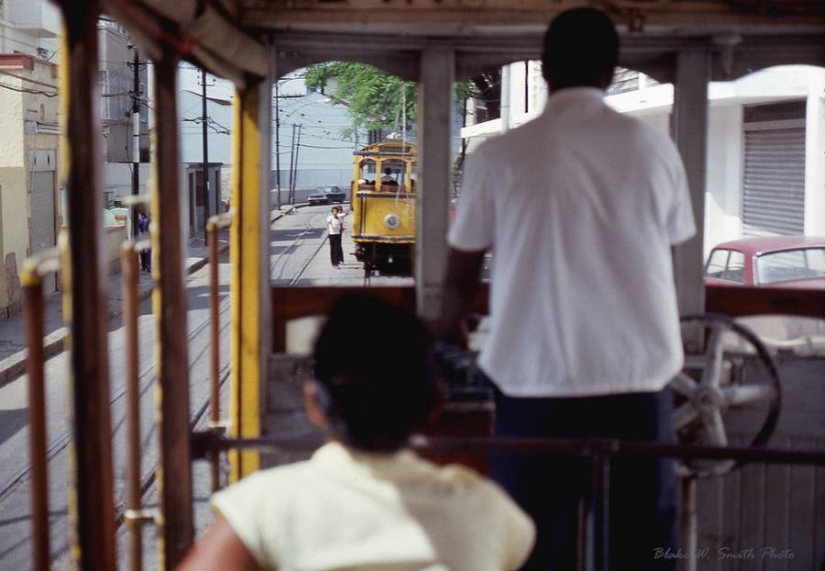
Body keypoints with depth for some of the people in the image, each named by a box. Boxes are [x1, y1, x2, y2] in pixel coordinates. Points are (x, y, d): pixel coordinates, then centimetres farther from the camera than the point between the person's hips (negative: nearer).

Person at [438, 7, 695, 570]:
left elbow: (461, 276, 10)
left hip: (536, 383, -1)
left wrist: (449, 329, 32)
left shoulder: (500, 155, -1)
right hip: (638, 382, 1)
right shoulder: (655, 148, 3)